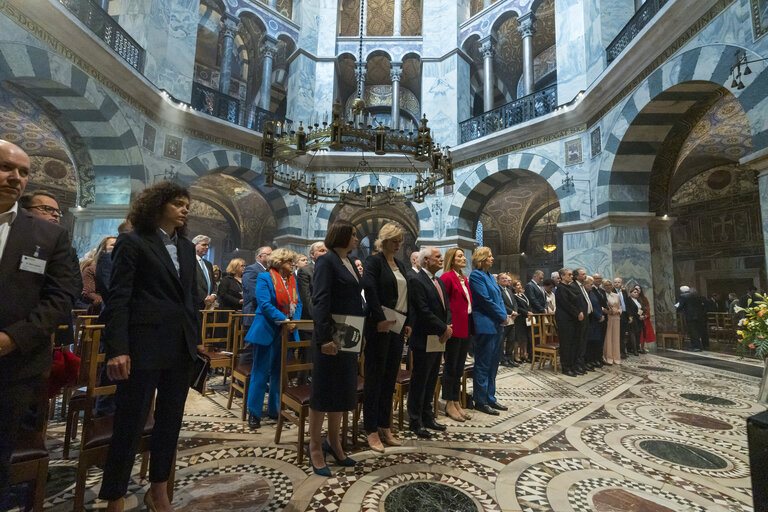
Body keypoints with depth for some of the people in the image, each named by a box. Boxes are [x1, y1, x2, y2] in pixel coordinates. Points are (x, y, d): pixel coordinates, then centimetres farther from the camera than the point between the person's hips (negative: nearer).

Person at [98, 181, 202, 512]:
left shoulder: (187, 247, 13)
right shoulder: (132, 243, -4)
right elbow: (118, 299, -9)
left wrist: (196, 337, 11)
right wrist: (117, 349, -15)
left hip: (181, 347, 6)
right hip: (144, 346, -6)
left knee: (170, 421, 15)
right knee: (130, 423, 6)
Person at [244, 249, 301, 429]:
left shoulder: (292, 280, 11)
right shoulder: (264, 278, -8)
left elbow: (297, 303, 9)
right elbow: (265, 304, -18)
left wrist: (295, 321, -9)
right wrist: (285, 321, -24)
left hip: (286, 332, 6)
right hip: (267, 331, -6)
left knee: (279, 373, 14)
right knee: (261, 372, 2)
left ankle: (274, 409, 28)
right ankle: (254, 413, 15)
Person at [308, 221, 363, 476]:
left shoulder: (349, 262, 13)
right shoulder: (326, 260, -12)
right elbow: (320, 301, -19)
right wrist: (325, 337, -23)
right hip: (331, 337, -8)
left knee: (342, 389, 16)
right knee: (323, 390, 5)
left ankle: (334, 442, 33)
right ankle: (315, 448, 22)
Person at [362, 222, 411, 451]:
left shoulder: (401, 265, 16)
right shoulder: (374, 261, -6)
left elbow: (406, 297, 16)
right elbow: (370, 290, -18)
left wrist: (407, 323, 9)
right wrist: (380, 319, -21)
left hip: (397, 327, 7)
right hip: (380, 327, -7)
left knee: (390, 378, 13)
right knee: (375, 377, 2)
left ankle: (385, 427, 25)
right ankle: (372, 430, 14)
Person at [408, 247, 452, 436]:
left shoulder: (440, 282, 15)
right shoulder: (416, 281, -15)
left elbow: (446, 307, 14)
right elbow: (424, 312, -21)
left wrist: (448, 326, -4)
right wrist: (444, 329, -15)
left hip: (439, 340, 9)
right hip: (423, 341, -8)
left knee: (431, 381, 17)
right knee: (419, 382, 4)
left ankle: (427, 417, 31)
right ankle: (415, 422, 18)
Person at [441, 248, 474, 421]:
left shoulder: (464, 279, 15)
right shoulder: (447, 277, -12)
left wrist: (471, 325, 10)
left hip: (465, 327, 9)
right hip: (454, 327, -8)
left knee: (459, 366, 15)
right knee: (451, 366, 3)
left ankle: (456, 402, 26)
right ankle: (450, 405, 16)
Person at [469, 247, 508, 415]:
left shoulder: (490, 276, 17)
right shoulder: (476, 276, -12)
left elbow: (499, 298, 16)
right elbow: (486, 300, -16)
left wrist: (504, 315, 0)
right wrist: (503, 316, -9)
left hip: (496, 325, 9)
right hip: (485, 325, -9)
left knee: (493, 363, 14)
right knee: (483, 364, -1)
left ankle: (490, 398, 25)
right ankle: (481, 401, 9)